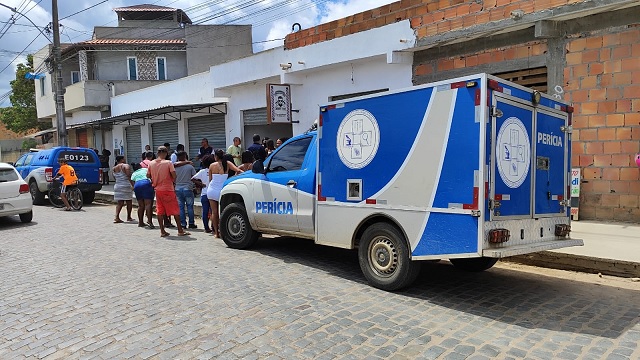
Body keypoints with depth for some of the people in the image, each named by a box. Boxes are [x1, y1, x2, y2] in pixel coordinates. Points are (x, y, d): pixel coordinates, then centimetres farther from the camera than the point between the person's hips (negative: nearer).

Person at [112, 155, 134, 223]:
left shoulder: (114, 168, 12)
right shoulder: (126, 166, -7)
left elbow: (115, 177, 13)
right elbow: (129, 176, -16)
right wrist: (132, 185, -15)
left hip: (117, 186, 6)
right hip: (126, 186, -5)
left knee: (120, 203, 7)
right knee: (129, 202, 9)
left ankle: (116, 217, -7)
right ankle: (129, 217, 16)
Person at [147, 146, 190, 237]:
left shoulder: (151, 163, 1)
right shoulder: (168, 163, -12)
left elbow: (148, 176, 9)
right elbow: (174, 176, -15)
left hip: (157, 189, 5)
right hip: (168, 189, -5)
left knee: (160, 211, 10)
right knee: (175, 210, 3)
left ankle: (162, 231, 13)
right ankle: (180, 230, 6)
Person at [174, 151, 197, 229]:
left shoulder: (175, 167, -1)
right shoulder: (190, 166, -6)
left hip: (178, 189, 2)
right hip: (188, 188, -2)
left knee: (180, 207, 7)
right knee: (189, 206, 7)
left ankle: (183, 224, 7)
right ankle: (191, 223, 9)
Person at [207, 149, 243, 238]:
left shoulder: (212, 165, -1)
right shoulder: (227, 164, -1)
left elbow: (210, 179, 7)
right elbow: (238, 170, -13)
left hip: (212, 190, 0)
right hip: (221, 191, 0)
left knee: (214, 212, 6)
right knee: (221, 212, 11)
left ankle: (216, 232, 8)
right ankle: (221, 230, 8)